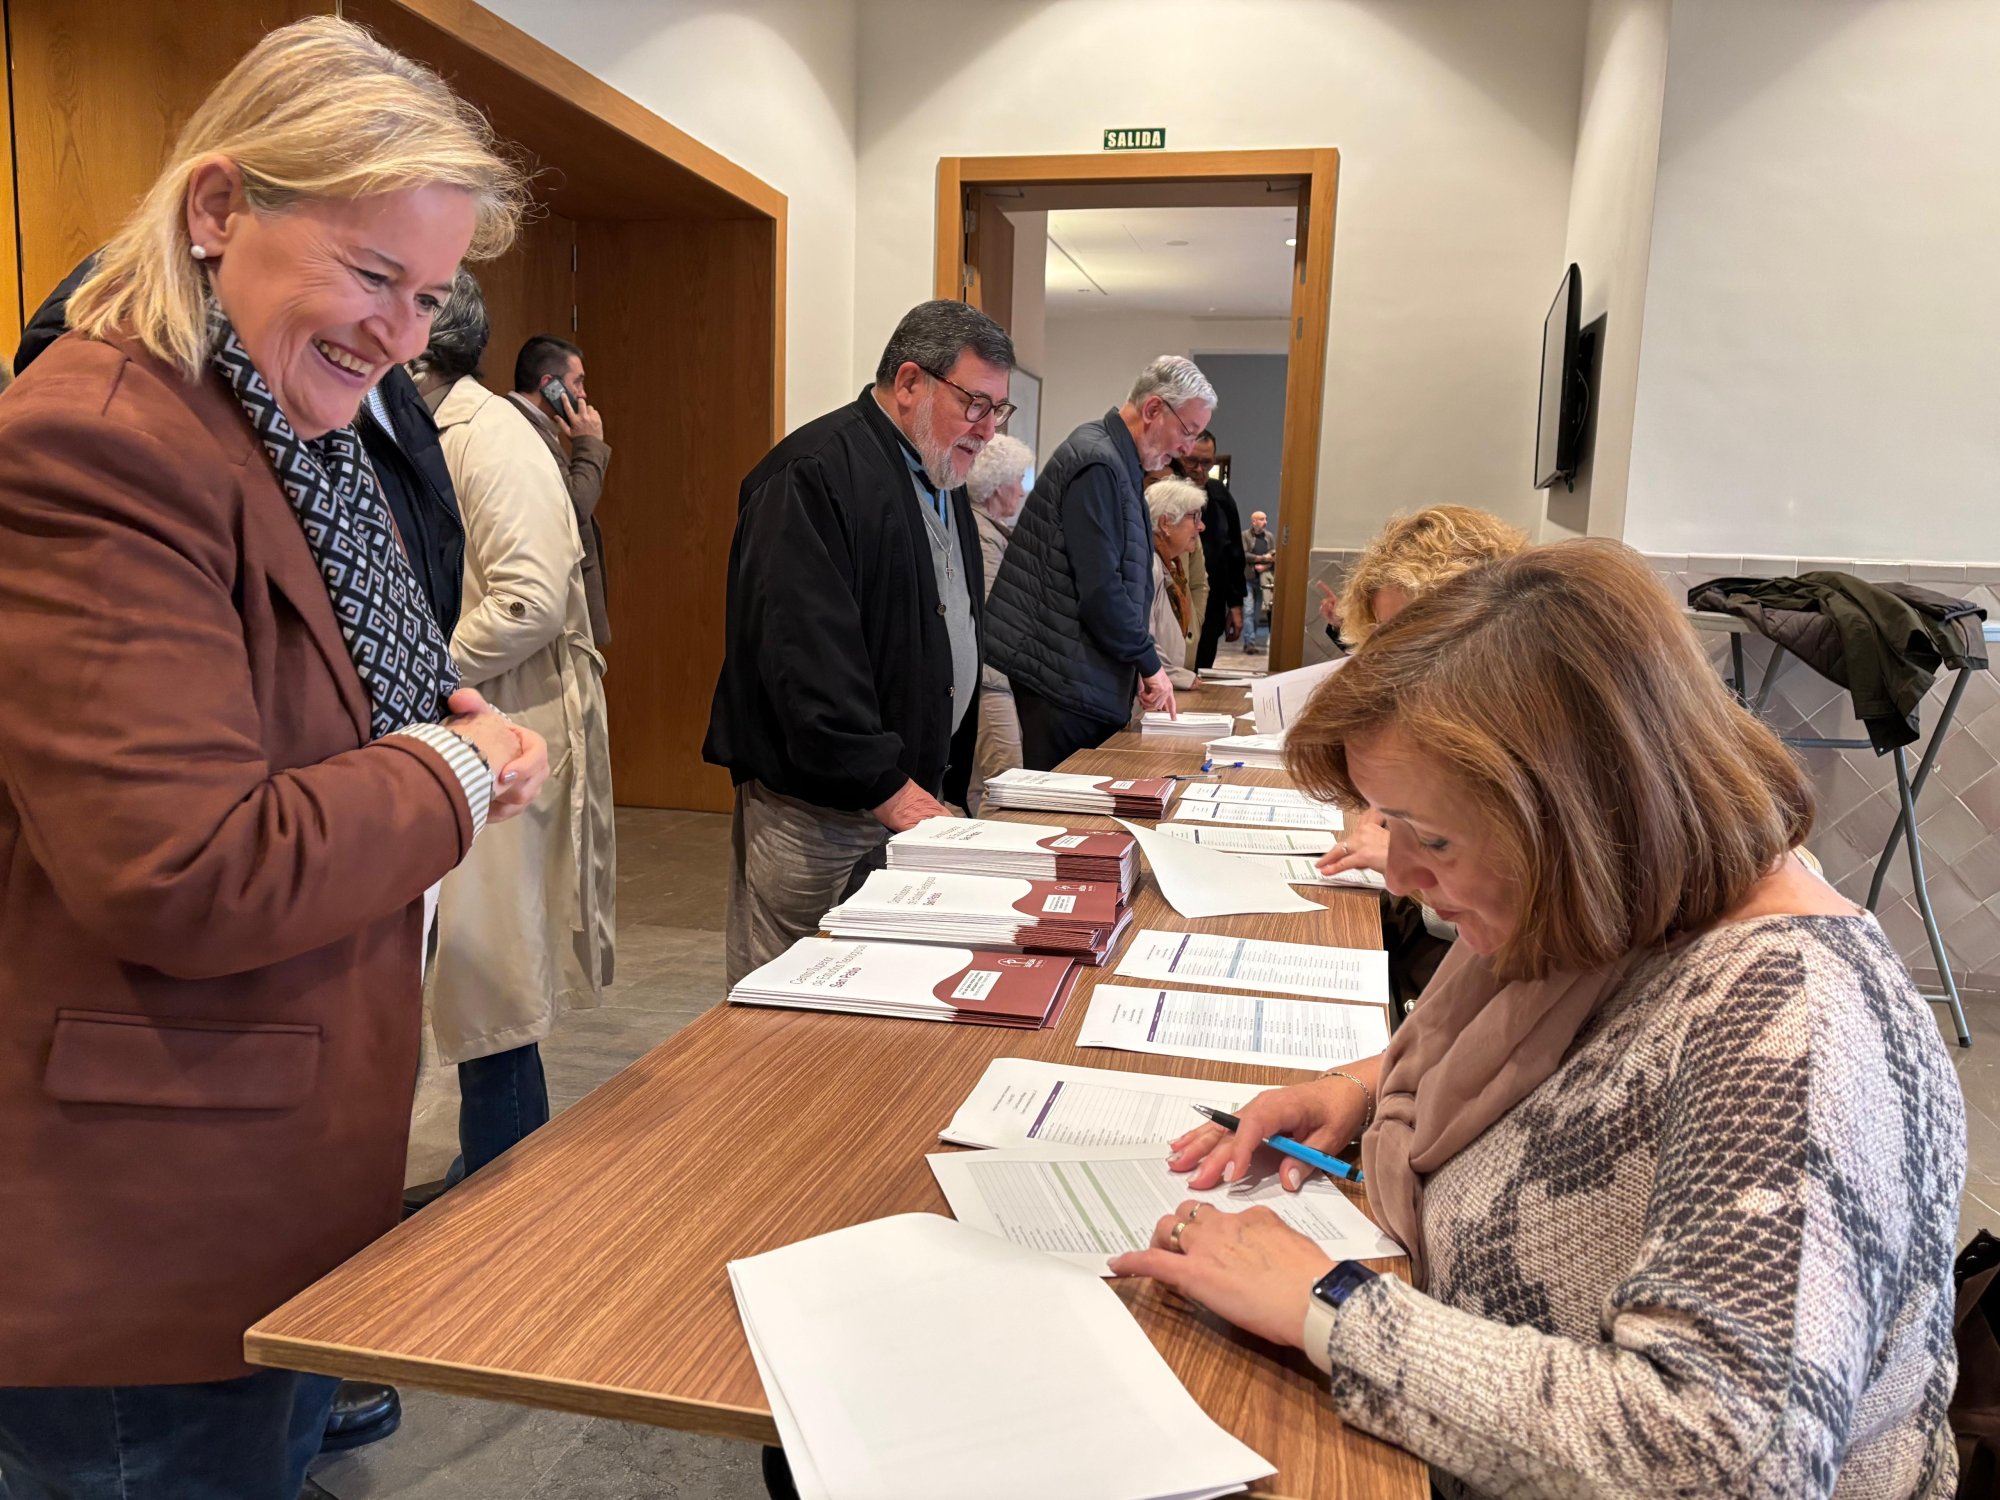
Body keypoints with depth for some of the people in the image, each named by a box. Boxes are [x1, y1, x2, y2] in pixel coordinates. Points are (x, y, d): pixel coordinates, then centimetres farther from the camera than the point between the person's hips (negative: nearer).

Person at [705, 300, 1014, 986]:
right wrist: (886, 786, -23)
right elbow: (806, 652, -23)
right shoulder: (814, 474, -14)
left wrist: (945, 781, 14)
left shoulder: (943, 482, 16)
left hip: (914, 791, 8)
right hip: (813, 809, -8)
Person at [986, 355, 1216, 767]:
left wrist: (1141, 663, 12)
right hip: (1064, 683, -10)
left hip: (1093, 683, 10)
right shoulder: (1097, 465, -17)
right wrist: (1149, 663, -12)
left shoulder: (1119, 463, 15)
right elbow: (1099, 588, -22)